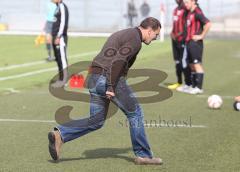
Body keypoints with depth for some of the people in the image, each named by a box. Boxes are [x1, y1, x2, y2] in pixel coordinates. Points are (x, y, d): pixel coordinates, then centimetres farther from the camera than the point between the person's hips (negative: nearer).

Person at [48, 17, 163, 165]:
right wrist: (111, 87, -22)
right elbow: (118, 61, -19)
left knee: (96, 121, 11)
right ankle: (143, 155, 9)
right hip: (110, 79, -9)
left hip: (94, 78, 9)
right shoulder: (135, 39, -7)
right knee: (135, 113, 5)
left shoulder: (121, 34, 24)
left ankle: (60, 134, -4)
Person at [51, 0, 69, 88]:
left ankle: (63, 80, -6)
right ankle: (61, 80, 15)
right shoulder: (57, 7, 17)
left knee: (62, 58, -8)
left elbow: (63, 23, -19)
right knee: (58, 59, 11)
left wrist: (58, 37, -21)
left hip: (60, 37, -10)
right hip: (56, 37, 10)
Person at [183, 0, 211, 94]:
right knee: (192, 65, 12)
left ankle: (199, 88, -5)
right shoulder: (190, 13, 14)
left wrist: (201, 36, -18)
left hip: (195, 43, -9)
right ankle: (194, 86, 17)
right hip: (189, 42, 9)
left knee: (197, 64, -7)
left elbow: (208, 24, -24)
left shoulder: (197, 12, -13)